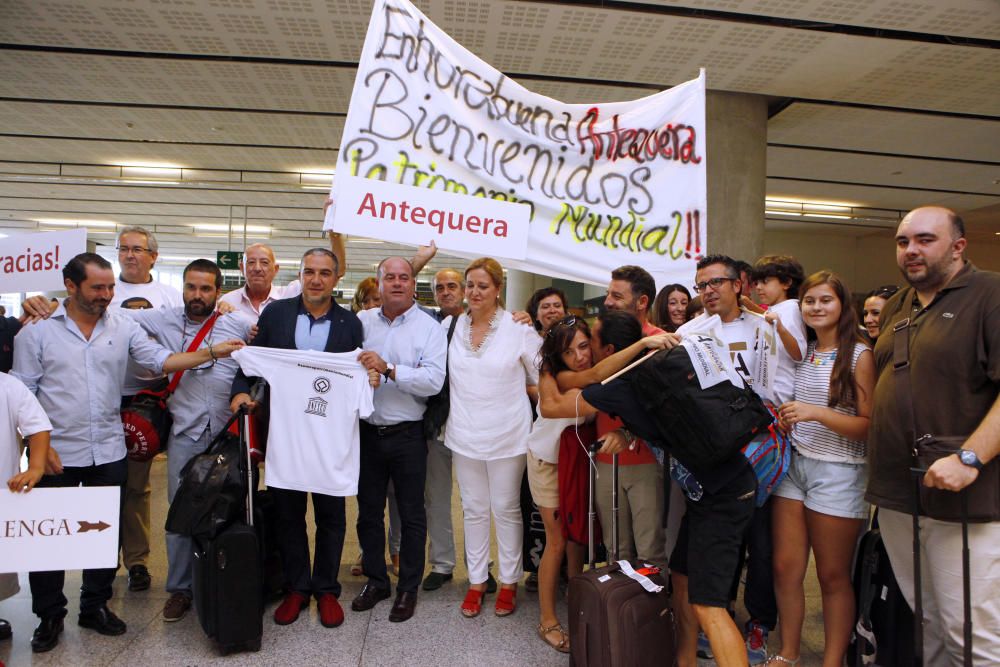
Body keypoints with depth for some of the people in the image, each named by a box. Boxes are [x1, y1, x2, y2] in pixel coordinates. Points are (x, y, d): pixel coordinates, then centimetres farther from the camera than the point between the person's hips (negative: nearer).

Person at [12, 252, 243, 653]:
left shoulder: (123, 326, 1)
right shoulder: (38, 330, -5)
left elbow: (159, 360, -6)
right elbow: (22, 392, -3)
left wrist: (211, 353, -20)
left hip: (108, 452, 3)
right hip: (55, 453, -2)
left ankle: (96, 606, 30)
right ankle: (49, 616, 27)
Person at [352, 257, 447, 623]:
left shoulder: (429, 328, -6)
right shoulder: (362, 321, 5)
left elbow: (434, 380, -17)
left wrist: (389, 369, -23)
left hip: (407, 435, -3)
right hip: (367, 432, 4)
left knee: (411, 514, 9)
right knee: (369, 510, 15)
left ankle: (408, 588, 25)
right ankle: (375, 580, 34)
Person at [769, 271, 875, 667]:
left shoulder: (859, 355, -6)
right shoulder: (800, 351, 10)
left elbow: (869, 426, -12)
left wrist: (816, 413, -23)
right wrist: (781, 418, 2)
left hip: (838, 472, -5)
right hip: (793, 464, 5)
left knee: (833, 576, 7)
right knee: (785, 568, 7)